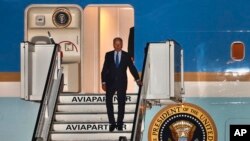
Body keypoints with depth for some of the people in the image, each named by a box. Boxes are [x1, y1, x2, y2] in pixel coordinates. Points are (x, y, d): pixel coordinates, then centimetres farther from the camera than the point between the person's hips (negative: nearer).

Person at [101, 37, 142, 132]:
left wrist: (137, 79, -7)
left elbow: (132, 68, 3)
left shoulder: (126, 55, 3)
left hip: (122, 83, 0)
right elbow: (104, 69, 3)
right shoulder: (108, 55, 4)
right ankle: (112, 123, 0)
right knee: (108, 101, -9)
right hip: (110, 82, 0)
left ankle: (120, 124, 11)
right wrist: (103, 82, -4)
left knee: (121, 103, 3)